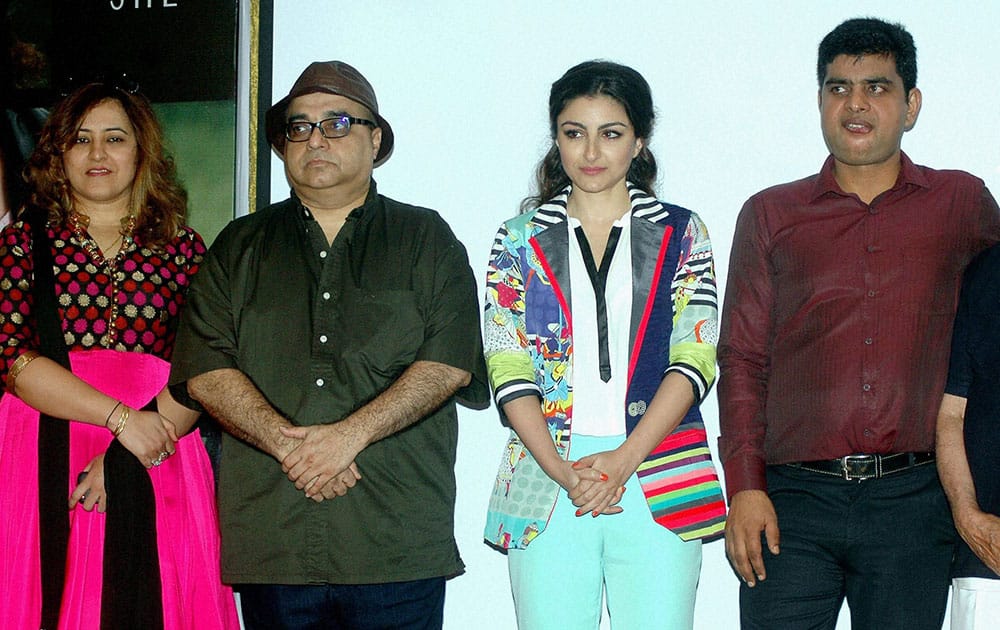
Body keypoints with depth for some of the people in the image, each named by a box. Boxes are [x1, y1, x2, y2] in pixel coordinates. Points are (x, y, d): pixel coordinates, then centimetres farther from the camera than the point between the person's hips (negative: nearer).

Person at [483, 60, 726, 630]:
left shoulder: (681, 234, 9)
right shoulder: (522, 239, 10)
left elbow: (695, 358, 0)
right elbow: (508, 367, 3)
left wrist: (624, 457, -13)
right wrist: (561, 470, -11)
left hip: (659, 484, 0)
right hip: (546, 488, 0)